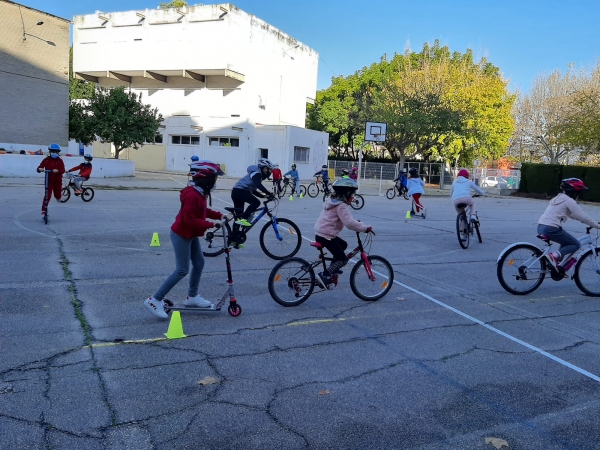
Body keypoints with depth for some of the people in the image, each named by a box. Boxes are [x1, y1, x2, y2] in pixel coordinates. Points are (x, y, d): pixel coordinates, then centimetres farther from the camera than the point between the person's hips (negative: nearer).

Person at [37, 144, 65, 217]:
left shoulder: (60, 161, -5)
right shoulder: (46, 160, -3)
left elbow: (63, 170, -17)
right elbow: (39, 167, -10)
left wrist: (57, 171, -37)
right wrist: (40, 169, -34)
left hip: (58, 181, 1)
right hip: (49, 181, -1)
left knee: (57, 195, 14)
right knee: (47, 196, -12)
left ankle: (58, 197, 54)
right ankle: (44, 211, -9)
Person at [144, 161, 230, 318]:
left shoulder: (199, 193, 5)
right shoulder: (192, 195, -27)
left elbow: (203, 211, 15)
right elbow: (190, 219, -29)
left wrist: (220, 215, 2)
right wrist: (211, 224, -27)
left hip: (191, 235, 10)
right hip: (181, 235, -10)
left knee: (199, 263, 15)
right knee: (182, 270, -8)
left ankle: (192, 296, 29)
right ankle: (155, 300, -1)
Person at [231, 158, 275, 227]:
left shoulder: (256, 174, 24)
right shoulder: (256, 173, -6)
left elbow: (253, 190, 26)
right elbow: (259, 185, -25)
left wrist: (264, 196, 14)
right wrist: (269, 194, -28)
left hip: (236, 191, 10)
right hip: (240, 191, -10)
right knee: (256, 202, -19)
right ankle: (243, 219, -21)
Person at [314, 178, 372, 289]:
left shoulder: (332, 200, 14)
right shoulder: (341, 206, -16)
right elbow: (349, 223, -27)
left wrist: (359, 224, 20)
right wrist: (365, 228, -19)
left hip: (320, 233, 10)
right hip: (326, 236, -10)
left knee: (343, 245, 28)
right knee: (343, 259, -2)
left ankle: (332, 268, 26)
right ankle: (324, 275, -11)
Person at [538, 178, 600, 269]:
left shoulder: (559, 198, 23)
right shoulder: (569, 201, -4)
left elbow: (571, 214, 34)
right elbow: (583, 217, -6)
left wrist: (591, 222, 37)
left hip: (541, 227, 9)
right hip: (551, 229, -9)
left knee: (566, 242, 30)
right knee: (576, 244, 7)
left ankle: (557, 265, 24)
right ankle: (555, 255, -14)